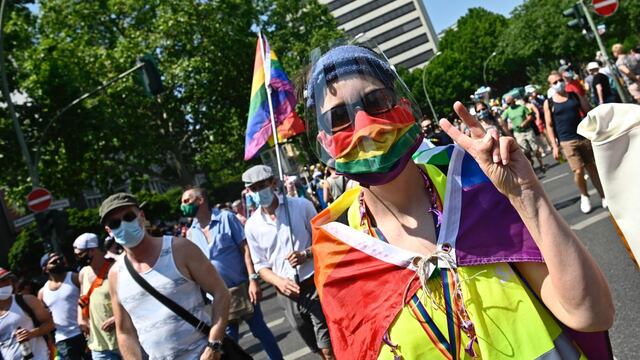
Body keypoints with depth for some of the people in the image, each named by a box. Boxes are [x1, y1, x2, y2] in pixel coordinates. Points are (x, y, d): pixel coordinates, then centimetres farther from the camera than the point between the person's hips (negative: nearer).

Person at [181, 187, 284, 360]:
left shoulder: (226, 218, -7)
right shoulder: (191, 233, 3)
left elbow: (245, 248, -11)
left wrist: (253, 279, -17)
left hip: (242, 287, -3)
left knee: (259, 330, 6)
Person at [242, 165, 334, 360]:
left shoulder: (301, 205, -6)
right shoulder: (251, 225, 0)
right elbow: (261, 265, 5)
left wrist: (306, 254, -18)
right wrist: (279, 282, -14)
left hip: (314, 285, -3)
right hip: (287, 293, 3)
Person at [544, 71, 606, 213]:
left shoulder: (575, 96, 6)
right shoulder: (548, 103, 0)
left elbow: (589, 113, 8)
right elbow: (549, 126, 0)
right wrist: (554, 146, -5)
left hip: (585, 137, 2)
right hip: (567, 142, -2)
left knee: (593, 168, 8)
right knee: (578, 171, -10)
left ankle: (604, 196, 20)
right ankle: (584, 196, 15)